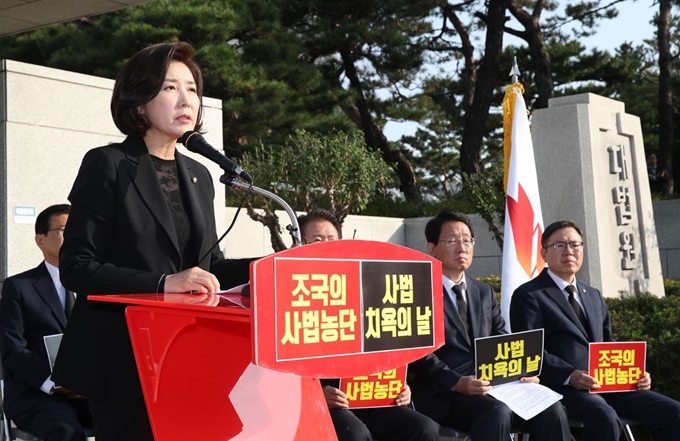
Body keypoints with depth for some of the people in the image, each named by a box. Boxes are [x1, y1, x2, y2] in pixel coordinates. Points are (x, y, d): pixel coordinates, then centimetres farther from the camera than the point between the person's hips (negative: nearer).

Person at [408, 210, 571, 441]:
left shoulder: (485, 292, 21)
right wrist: (456, 383, -24)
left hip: (493, 388, 6)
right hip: (444, 394, -6)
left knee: (551, 411, -18)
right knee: (497, 412, -34)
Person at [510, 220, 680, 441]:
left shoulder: (594, 296, 24)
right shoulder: (528, 295, 1)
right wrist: (570, 376, -24)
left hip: (607, 383, 7)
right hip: (562, 386, -7)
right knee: (606, 419, -36)